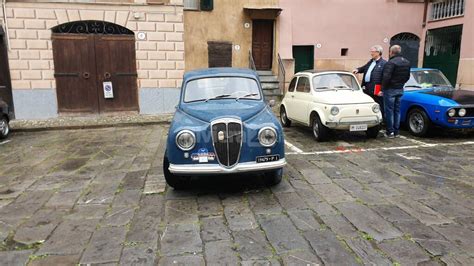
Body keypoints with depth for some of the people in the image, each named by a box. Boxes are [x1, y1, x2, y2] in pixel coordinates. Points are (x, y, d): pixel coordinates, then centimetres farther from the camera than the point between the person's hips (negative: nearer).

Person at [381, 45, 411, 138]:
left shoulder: (391, 62, -18)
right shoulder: (407, 62, 9)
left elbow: (386, 77, -23)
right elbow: (407, 76, 15)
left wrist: (383, 88, -14)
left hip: (390, 89, -7)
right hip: (400, 90, 7)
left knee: (389, 111, -1)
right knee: (397, 110, 14)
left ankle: (390, 132, 2)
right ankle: (397, 131, 18)